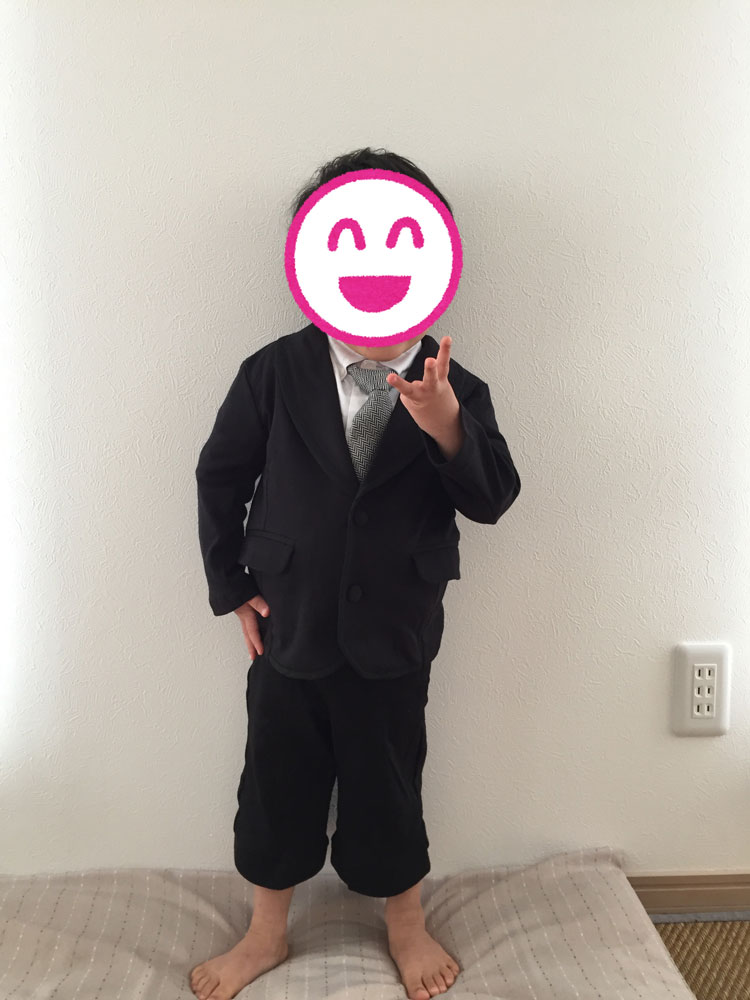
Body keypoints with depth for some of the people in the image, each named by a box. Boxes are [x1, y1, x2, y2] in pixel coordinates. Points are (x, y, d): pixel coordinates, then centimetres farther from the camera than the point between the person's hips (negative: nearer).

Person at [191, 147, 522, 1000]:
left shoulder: (453, 389, -8)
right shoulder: (277, 371, -8)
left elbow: (494, 501, -14)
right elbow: (221, 474, 1)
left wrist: (446, 427, -32)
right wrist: (232, 586, 0)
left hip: (394, 636, 0)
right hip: (290, 626, 1)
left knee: (388, 785, 16)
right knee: (278, 784, 16)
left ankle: (406, 925, 44)